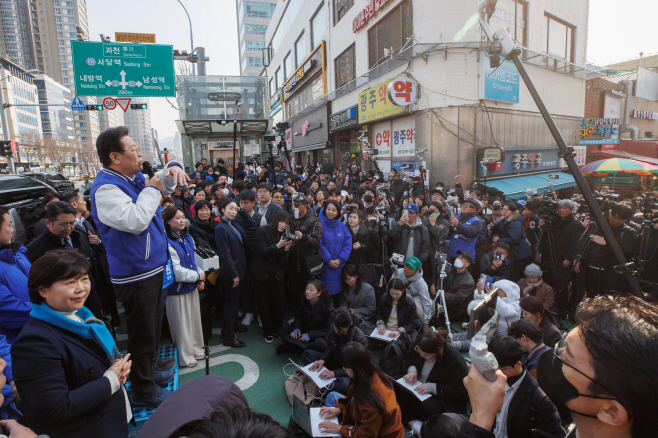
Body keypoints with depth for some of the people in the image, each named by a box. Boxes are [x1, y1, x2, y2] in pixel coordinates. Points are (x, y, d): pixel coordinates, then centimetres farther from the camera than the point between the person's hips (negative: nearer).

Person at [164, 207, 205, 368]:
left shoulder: (187, 238, 6)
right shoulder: (167, 243, -20)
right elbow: (176, 271, -22)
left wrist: (200, 279, -1)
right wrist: (197, 276, -11)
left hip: (192, 287, 7)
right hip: (177, 289, -7)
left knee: (195, 319, 18)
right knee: (181, 324, 7)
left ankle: (196, 350, 36)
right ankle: (185, 357, 24)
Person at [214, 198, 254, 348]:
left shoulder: (235, 223, 5)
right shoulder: (221, 228, -18)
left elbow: (251, 223, 18)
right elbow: (225, 254, -20)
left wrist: (241, 211, 4)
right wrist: (234, 275, -18)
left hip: (238, 269, 8)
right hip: (230, 272, -8)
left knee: (235, 300, 22)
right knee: (231, 302, 1)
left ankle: (233, 325, 40)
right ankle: (228, 337, 12)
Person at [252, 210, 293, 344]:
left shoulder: (283, 234, 4)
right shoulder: (262, 231, -9)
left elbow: (283, 260, 0)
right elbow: (262, 250, -18)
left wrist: (286, 248, -18)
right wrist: (278, 245, -28)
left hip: (277, 274, 3)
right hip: (263, 274, -3)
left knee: (280, 304, 0)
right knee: (264, 304, 4)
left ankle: (278, 329, 22)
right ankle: (269, 332, 23)